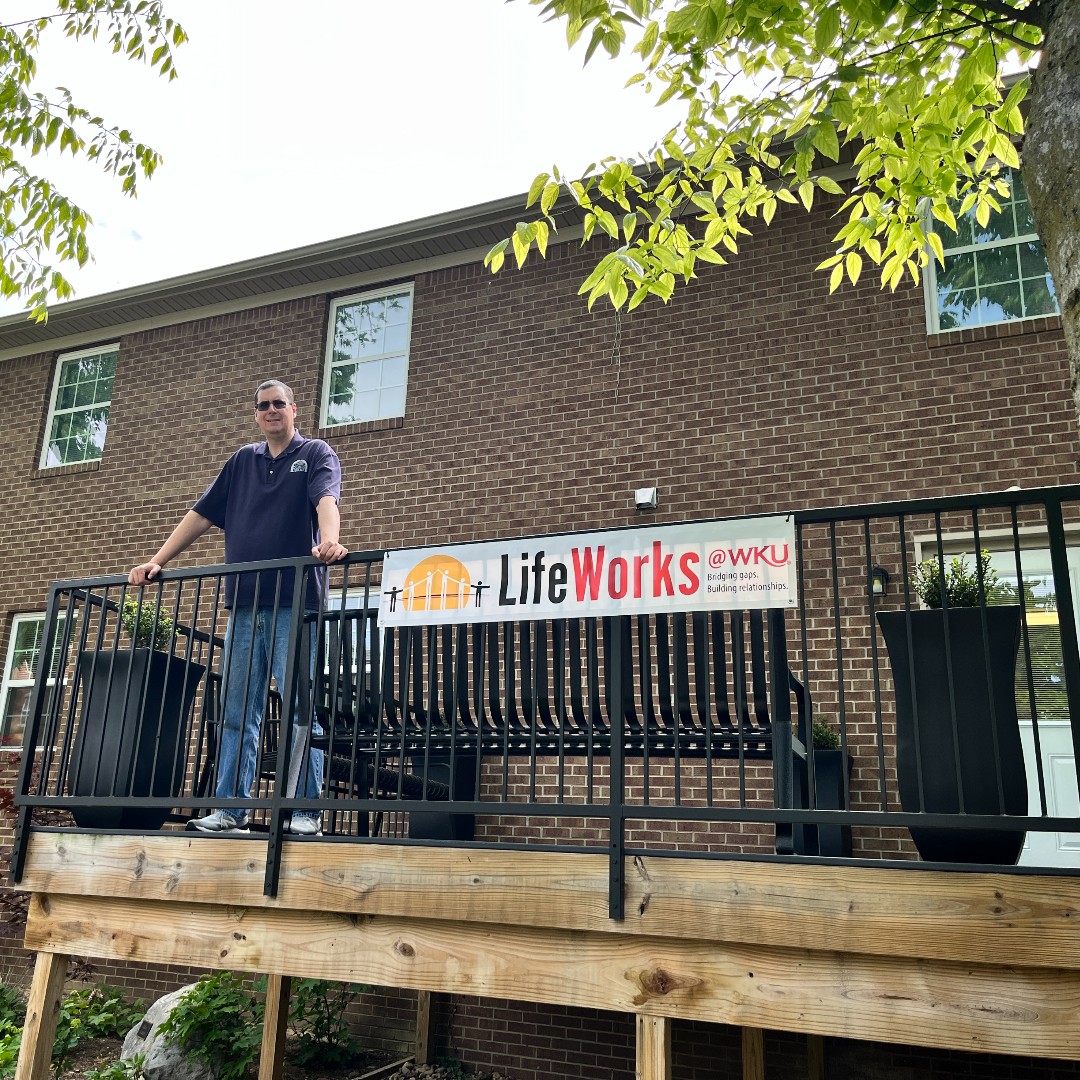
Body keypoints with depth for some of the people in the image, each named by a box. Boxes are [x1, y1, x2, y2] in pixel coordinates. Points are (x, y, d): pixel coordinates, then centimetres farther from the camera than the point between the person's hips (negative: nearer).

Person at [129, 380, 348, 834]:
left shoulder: (316, 454, 5)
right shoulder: (241, 461, 19)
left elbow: (326, 500, -15)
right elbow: (202, 514, 19)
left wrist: (329, 542, -36)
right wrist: (158, 560, 10)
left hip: (295, 601, -5)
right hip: (244, 602, 5)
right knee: (236, 711, 5)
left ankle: (305, 812, -3)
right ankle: (230, 811, 10)